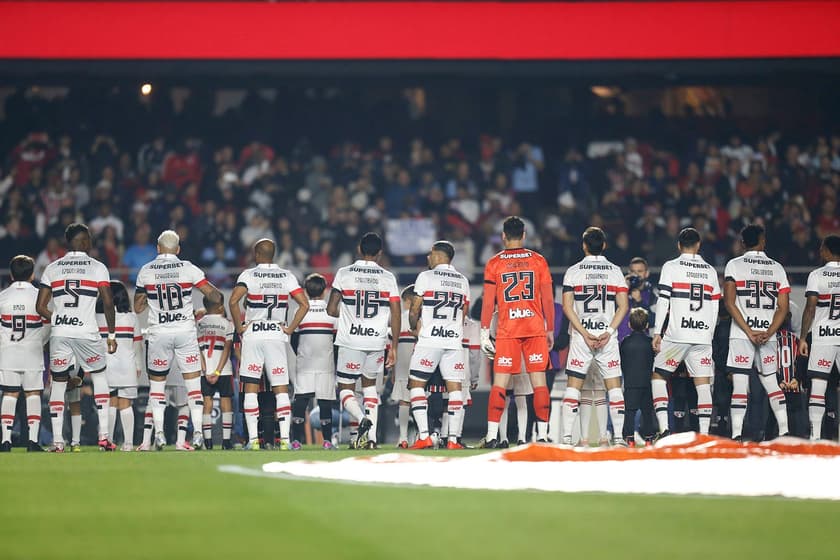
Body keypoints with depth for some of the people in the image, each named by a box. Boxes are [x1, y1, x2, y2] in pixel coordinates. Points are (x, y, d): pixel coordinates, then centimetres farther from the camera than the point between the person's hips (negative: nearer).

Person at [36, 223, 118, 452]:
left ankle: (57, 441, 6)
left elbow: (41, 307, 7)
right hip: (87, 333, -1)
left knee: (58, 383, 10)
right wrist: (111, 334, 7)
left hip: (59, 333, 2)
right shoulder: (97, 267, 3)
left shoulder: (52, 268, 9)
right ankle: (104, 436, 8)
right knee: (99, 376, 17)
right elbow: (108, 304, -2)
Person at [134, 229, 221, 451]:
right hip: (185, 332, -1)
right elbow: (214, 294, 2)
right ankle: (197, 431, -4)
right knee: (193, 383, 4)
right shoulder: (188, 269, -3)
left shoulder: (146, 272, 1)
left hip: (158, 334, 1)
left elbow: (138, 307, 9)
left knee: (157, 383, 11)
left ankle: (159, 433, 3)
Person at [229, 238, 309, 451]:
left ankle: (253, 439, -2)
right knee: (281, 390, 2)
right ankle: (284, 439, -6)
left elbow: (234, 301, -16)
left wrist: (239, 327, -5)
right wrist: (290, 329, 3)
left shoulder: (249, 275, -2)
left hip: (252, 336, -2)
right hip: (277, 336, 2)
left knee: (251, 389, 3)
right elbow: (304, 304, -2)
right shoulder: (286, 276, 6)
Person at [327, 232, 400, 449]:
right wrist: (394, 347, 8)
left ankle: (362, 419, -21)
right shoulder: (388, 278, 2)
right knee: (369, 384, 21)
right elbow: (396, 315, 0)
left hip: (350, 341, -2)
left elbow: (331, 309, -1)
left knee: (346, 389, 8)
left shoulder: (344, 274, -2)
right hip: (377, 341, 2)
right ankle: (371, 436, 10)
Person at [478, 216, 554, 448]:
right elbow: (548, 300, 6)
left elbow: (488, 301, -1)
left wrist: (484, 333, 4)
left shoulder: (494, 263, 1)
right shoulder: (538, 261, 5)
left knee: (499, 384, 0)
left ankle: (491, 435, -4)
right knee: (539, 381, 3)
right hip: (536, 328, 1)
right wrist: (550, 330, 14)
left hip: (507, 331, -1)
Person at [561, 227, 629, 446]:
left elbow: (567, 306, -5)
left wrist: (585, 334, -7)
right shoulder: (615, 271, 5)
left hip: (580, 336, -1)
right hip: (607, 336, 1)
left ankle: (567, 437, -5)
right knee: (614, 386, 4)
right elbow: (623, 306, -3)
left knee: (574, 385, 2)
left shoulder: (573, 271, 2)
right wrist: (608, 332, -6)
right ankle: (618, 436, -1)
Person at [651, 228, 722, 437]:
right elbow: (714, 308, 12)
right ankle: (704, 434, -2)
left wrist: (657, 333, -3)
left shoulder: (671, 267, 0)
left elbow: (663, 302, -6)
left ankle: (664, 428, -6)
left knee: (658, 377, 8)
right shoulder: (710, 271, 12)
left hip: (676, 334, -3)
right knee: (703, 383, 4)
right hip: (703, 336, 3)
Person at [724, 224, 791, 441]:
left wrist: (749, 332, -9)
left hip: (741, 335, -3)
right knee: (771, 383, 14)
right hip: (768, 336, 3)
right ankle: (784, 433, 10)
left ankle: (736, 436, -11)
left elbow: (730, 303, -8)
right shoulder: (777, 268, 9)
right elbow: (783, 308, 3)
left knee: (740, 385, -5)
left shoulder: (734, 265, 0)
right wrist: (767, 334, -3)